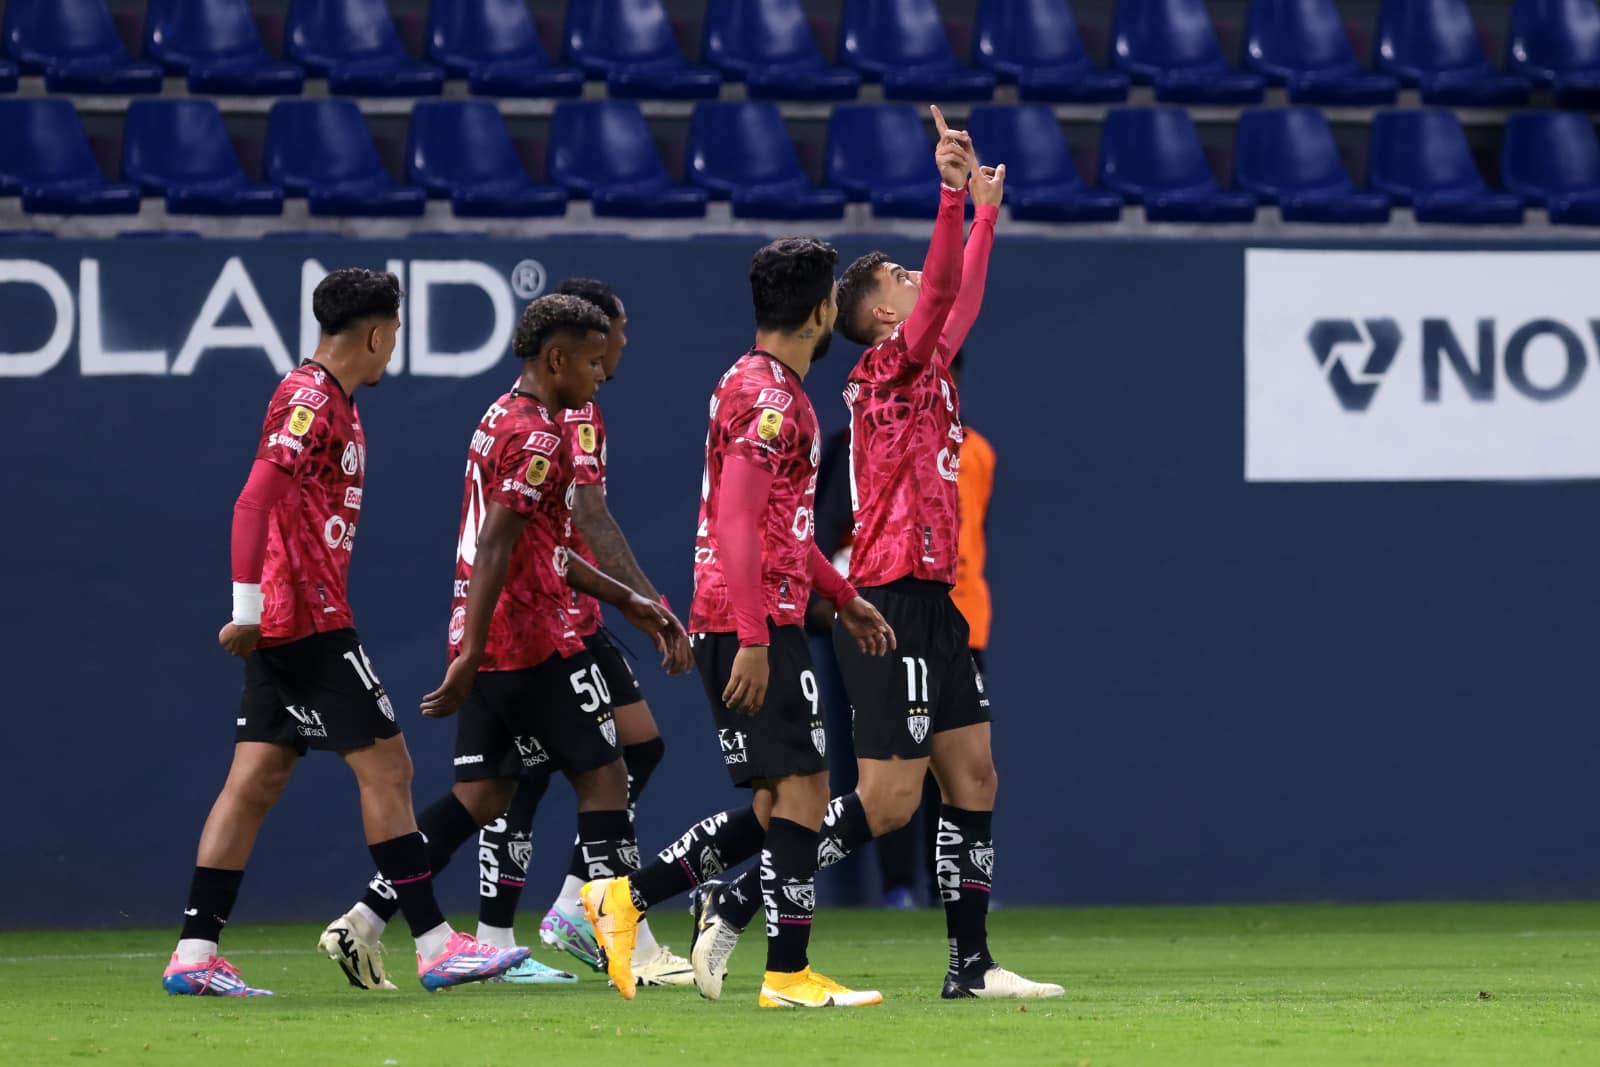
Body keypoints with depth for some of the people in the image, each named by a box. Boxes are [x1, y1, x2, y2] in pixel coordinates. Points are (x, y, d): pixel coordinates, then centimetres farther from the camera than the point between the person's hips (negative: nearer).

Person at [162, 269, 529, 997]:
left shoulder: (328, 402, 18)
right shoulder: (310, 399, -13)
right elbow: (256, 501, -21)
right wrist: (249, 608, -24)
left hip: (286, 625, 10)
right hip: (308, 618, -10)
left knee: (257, 780, 6)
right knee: (385, 767, -7)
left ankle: (194, 955, 4)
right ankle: (434, 946, -5)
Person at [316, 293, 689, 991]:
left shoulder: (501, 421, 18)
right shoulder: (539, 437, -14)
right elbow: (493, 549, -21)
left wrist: (628, 603, 26)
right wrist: (470, 658, -25)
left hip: (488, 638, 9)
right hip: (533, 639, -9)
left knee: (482, 794, 9)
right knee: (602, 772, 0)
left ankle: (364, 923, 3)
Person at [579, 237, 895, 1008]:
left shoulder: (766, 388, 18)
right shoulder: (769, 398, -14)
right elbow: (738, 524, -22)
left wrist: (843, 598, 30)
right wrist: (753, 639, -25)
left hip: (757, 627, 10)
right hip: (756, 626, -10)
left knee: (777, 808, 10)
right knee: (802, 792, -7)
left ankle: (624, 899, 12)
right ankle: (787, 974, -6)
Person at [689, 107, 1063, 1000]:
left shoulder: (929, 367, 14)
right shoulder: (887, 368, -9)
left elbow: (960, 301, 33)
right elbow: (943, 294, -25)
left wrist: (983, 211, 35)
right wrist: (954, 195, -33)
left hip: (930, 605, 9)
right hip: (892, 607, -9)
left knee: (973, 777, 6)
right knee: (887, 802, -10)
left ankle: (972, 963, 8)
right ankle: (735, 905, -2)